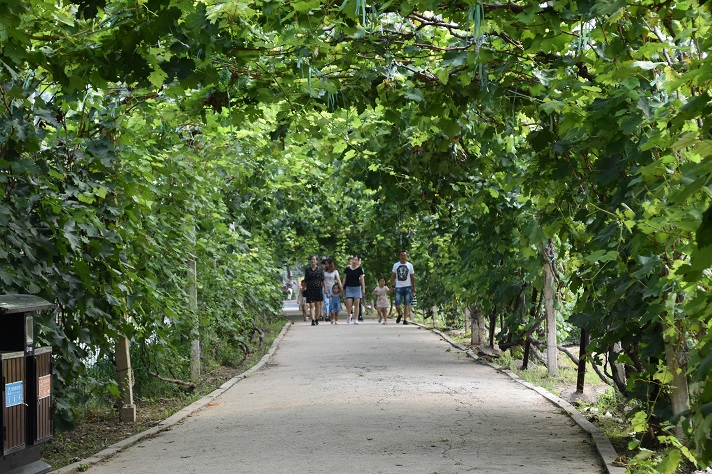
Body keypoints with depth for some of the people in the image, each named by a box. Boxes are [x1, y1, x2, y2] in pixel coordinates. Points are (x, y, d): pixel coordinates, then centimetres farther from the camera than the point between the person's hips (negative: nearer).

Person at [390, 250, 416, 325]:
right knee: (397, 305, -5)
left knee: (407, 304, -4)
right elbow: (393, 276, 10)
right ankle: (399, 315, 22)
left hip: (407, 287, 0)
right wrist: (391, 286, 1)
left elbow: (412, 278, 8)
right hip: (398, 287, 0)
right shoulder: (396, 265, 7)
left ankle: (405, 319, -1)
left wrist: (414, 288, 3)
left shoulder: (410, 265, 6)